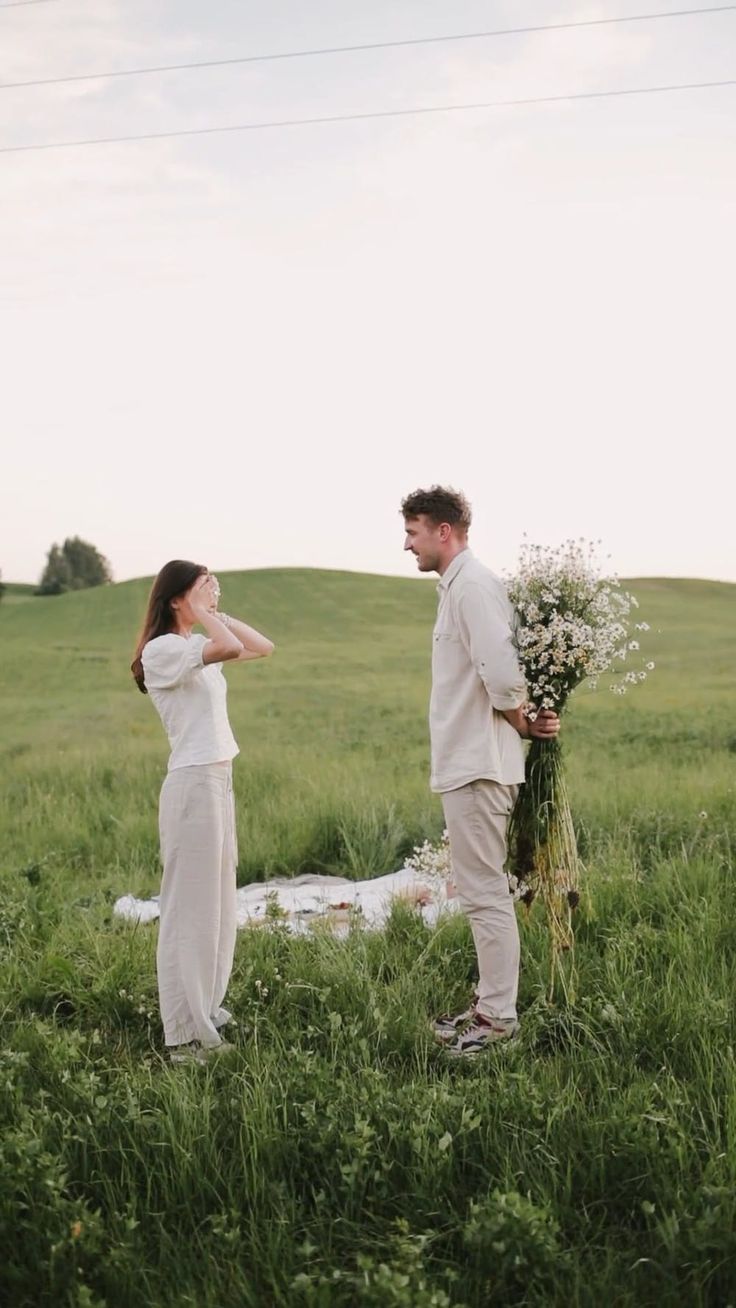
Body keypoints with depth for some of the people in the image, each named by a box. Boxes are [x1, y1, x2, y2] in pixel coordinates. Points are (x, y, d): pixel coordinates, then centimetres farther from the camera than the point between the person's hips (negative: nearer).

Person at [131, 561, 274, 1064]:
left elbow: (263, 647, 14)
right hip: (193, 784, -10)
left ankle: (205, 1008, 25)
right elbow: (231, 649, -28)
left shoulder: (199, 646, 13)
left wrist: (216, 612, 8)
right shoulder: (162, 650, -13)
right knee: (191, 908, -5)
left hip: (219, 781, 10)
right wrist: (202, 612, -13)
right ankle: (186, 1033, 1)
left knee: (217, 902, 15)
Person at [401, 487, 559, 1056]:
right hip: (468, 764, 11)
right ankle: (490, 1003, 26)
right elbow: (497, 677, 17)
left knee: (485, 893, -4)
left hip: (478, 767, -11)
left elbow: (502, 676, -24)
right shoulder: (457, 585, 17)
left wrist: (524, 725, -8)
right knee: (482, 892, 16)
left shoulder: (473, 584, -15)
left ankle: (498, 1018, 3)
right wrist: (527, 722, 3)